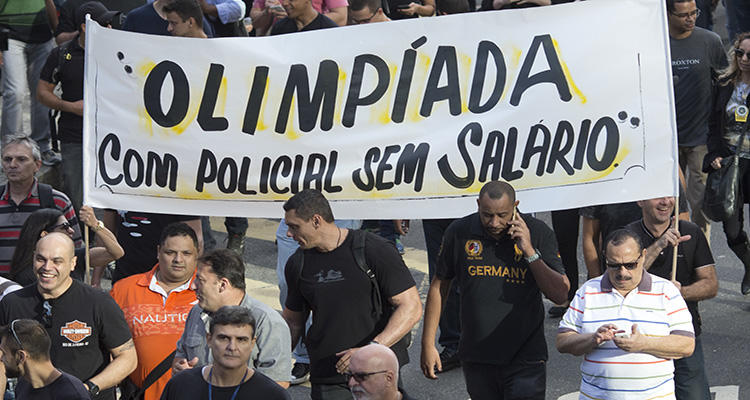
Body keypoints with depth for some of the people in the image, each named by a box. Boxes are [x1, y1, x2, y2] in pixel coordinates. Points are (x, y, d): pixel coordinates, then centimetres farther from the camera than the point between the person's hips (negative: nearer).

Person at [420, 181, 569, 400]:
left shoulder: (538, 233, -6)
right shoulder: (459, 232, -2)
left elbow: (560, 295, -9)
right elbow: (439, 286, 10)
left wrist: (530, 252, -19)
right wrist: (428, 344, 8)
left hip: (524, 359, -2)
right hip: (476, 357, 2)